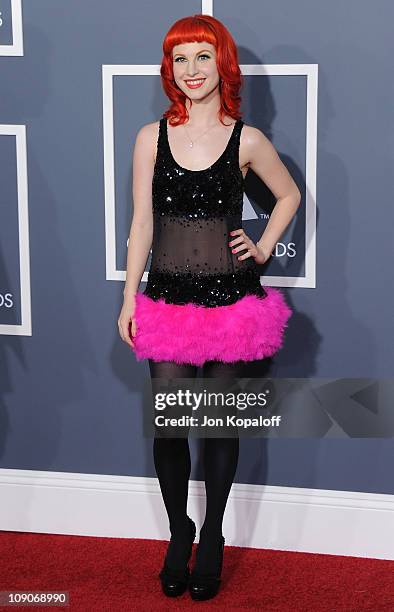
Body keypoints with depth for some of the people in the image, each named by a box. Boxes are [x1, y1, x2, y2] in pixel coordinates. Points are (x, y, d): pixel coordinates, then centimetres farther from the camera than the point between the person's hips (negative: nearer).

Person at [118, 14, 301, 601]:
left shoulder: (247, 141, -2)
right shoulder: (151, 137, 1)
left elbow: (289, 195, 15)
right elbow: (141, 223, 3)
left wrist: (263, 248, 4)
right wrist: (129, 298, 1)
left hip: (231, 300, 0)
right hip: (169, 299, 1)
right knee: (168, 425, 0)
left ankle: (212, 537, 25)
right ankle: (179, 532, 23)